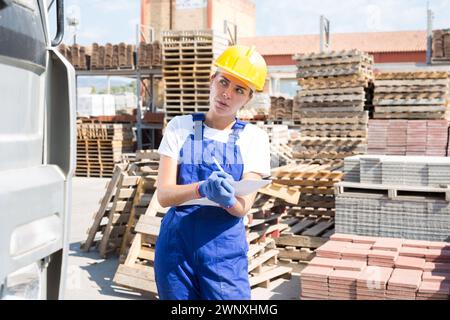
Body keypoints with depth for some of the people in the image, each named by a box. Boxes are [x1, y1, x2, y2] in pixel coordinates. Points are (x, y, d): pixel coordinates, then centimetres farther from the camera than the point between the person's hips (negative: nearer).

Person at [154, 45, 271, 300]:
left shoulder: (254, 137, 1)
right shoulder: (180, 127, 2)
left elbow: (244, 207, -7)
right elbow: (164, 195, -7)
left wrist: (227, 200, -31)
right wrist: (202, 189, -27)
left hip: (225, 249, -1)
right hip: (176, 244, 1)